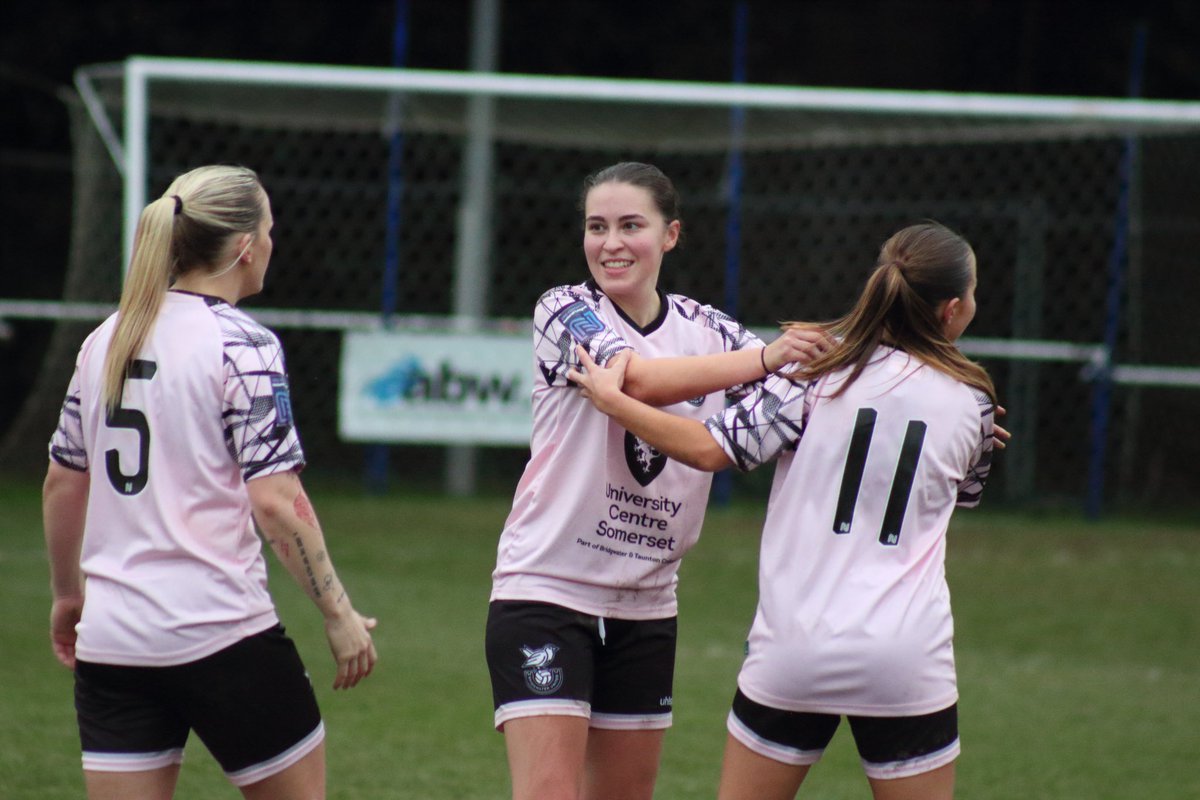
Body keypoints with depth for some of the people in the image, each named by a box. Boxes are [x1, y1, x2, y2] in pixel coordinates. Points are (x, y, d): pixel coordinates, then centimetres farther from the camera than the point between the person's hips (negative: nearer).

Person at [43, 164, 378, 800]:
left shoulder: (107, 340, 9)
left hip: (112, 638, 6)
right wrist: (338, 614, -10)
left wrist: (68, 593, 29)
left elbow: (62, 483, 16)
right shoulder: (242, 346, -10)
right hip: (220, 629, -6)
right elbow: (275, 502, -16)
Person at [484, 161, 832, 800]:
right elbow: (637, 378, -27)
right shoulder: (565, 314, -7)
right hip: (546, 594, -5)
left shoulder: (706, 330, 6)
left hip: (646, 608, 5)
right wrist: (761, 358, -35)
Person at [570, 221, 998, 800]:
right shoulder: (971, 403, 3)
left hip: (793, 649, 0)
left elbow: (711, 449, -10)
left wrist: (611, 400, 0)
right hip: (908, 662, 0)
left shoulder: (821, 368, -3)